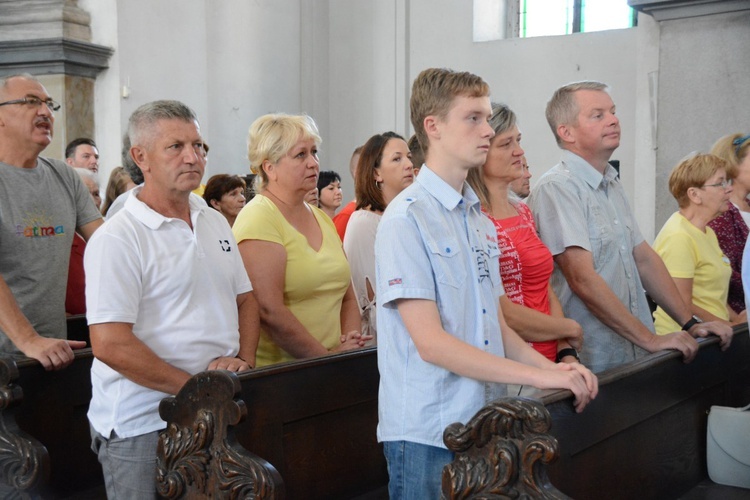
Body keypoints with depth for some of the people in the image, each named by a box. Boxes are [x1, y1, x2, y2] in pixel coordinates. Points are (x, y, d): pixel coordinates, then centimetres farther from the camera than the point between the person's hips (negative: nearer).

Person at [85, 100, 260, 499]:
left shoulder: (216, 223, 11)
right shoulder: (117, 239, -13)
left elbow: (245, 299, 17)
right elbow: (110, 345, -19)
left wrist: (244, 359, -2)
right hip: (142, 428, -6)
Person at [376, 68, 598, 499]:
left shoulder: (480, 220, 13)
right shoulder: (407, 220, -13)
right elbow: (431, 342, -19)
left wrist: (549, 366, -3)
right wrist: (539, 376, -19)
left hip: (484, 425, 7)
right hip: (426, 434, -7)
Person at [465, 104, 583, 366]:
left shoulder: (523, 212, 13)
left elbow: (547, 291, 13)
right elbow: (503, 314, -14)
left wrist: (567, 352, -2)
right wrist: (571, 329, 0)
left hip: (549, 361, 7)